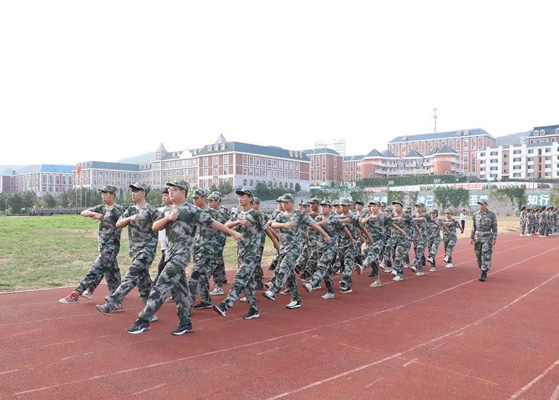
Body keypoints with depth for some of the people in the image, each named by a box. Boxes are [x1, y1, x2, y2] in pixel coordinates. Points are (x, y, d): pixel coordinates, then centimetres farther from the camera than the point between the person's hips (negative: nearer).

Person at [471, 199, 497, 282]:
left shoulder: (491, 214, -4)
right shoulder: (475, 214, 5)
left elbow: (494, 227, -3)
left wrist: (494, 238, -9)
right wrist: (472, 237, 8)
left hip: (487, 238, -4)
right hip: (477, 238, 4)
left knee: (486, 255, -9)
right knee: (478, 255, 8)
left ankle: (483, 275, -7)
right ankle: (484, 272, 25)